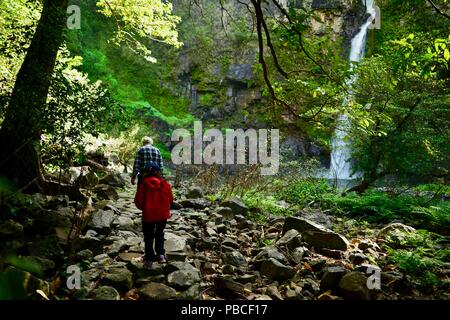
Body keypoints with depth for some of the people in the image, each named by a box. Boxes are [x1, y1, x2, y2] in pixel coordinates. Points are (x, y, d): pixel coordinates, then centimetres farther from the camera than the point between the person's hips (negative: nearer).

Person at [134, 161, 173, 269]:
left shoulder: (144, 184, -12)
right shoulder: (165, 184, -6)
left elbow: (138, 200, -9)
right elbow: (171, 199, 0)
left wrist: (143, 208, 11)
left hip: (148, 215, -2)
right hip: (163, 214, 2)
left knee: (148, 237, 13)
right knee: (160, 234, 24)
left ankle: (149, 260, 17)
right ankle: (160, 254, 19)